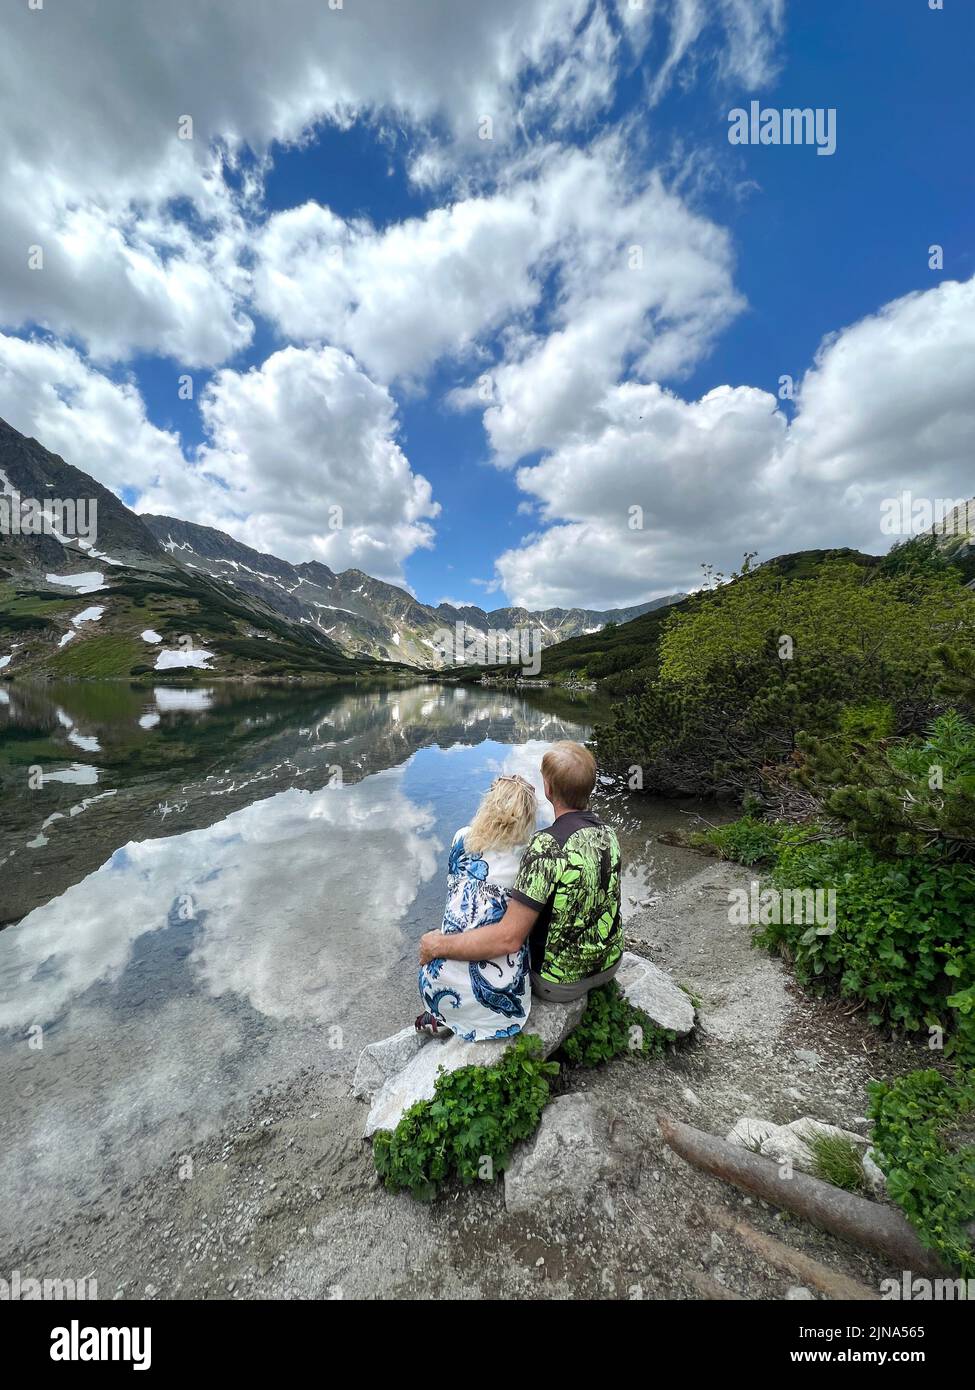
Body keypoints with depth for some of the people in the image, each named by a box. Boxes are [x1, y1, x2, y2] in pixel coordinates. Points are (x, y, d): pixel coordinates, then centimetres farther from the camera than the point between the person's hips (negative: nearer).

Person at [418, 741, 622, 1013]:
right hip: (609, 963, 6)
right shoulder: (607, 832, -8)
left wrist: (438, 946, -21)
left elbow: (509, 939, -34)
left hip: (561, 983, -6)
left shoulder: (548, 845, -33)